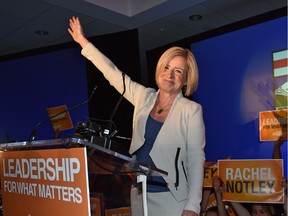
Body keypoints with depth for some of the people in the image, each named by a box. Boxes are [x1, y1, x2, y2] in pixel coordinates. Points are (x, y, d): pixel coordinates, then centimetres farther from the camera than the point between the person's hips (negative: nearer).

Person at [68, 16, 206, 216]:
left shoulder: (191, 110, -10)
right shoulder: (144, 97, 3)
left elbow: (196, 159, -11)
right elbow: (113, 73, 7)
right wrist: (83, 41, 10)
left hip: (173, 197, -4)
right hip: (140, 194, 5)